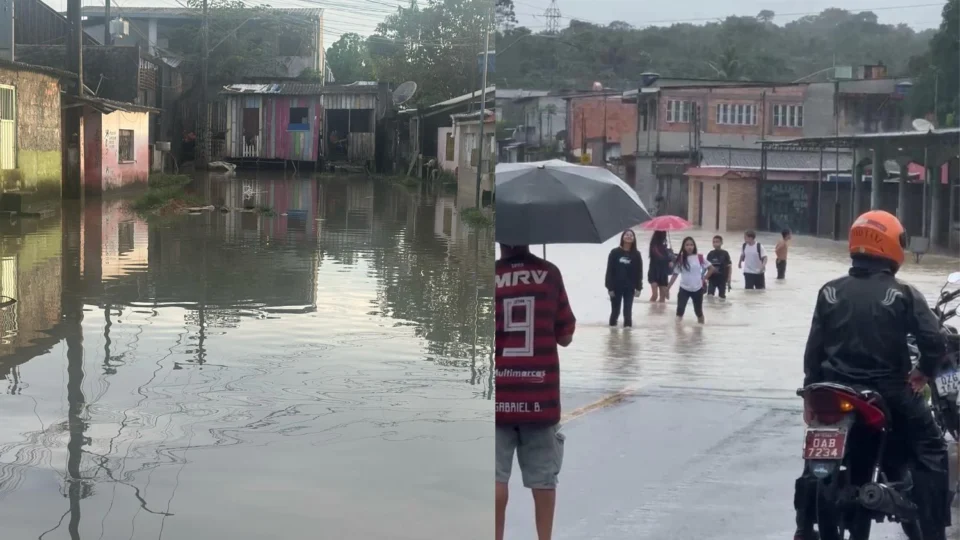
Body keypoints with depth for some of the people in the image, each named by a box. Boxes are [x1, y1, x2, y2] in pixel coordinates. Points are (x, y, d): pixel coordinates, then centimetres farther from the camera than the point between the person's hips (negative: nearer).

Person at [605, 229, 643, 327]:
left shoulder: (636, 254, 2)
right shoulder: (615, 252, -3)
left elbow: (639, 272, 2)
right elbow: (609, 271, -4)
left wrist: (639, 288, -4)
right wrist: (609, 287, -9)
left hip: (629, 288, 1)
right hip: (616, 287, -1)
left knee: (628, 311, 0)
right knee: (615, 310, 8)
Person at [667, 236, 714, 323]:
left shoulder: (699, 258, -6)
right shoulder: (680, 259, -5)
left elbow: (711, 268, 2)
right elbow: (675, 275, 0)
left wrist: (704, 279, -3)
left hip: (697, 289, 1)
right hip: (684, 289, -1)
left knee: (698, 311, 14)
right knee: (680, 310, -13)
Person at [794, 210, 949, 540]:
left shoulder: (830, 292, 3)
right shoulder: (903, 295, -7)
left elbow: (814, 347, 5)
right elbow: (934, 342, -14)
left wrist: (812, 386, 16)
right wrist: (923, 372, 4)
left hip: (836, 390, 4)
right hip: (888, 391, -4)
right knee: (931, 453, 10)